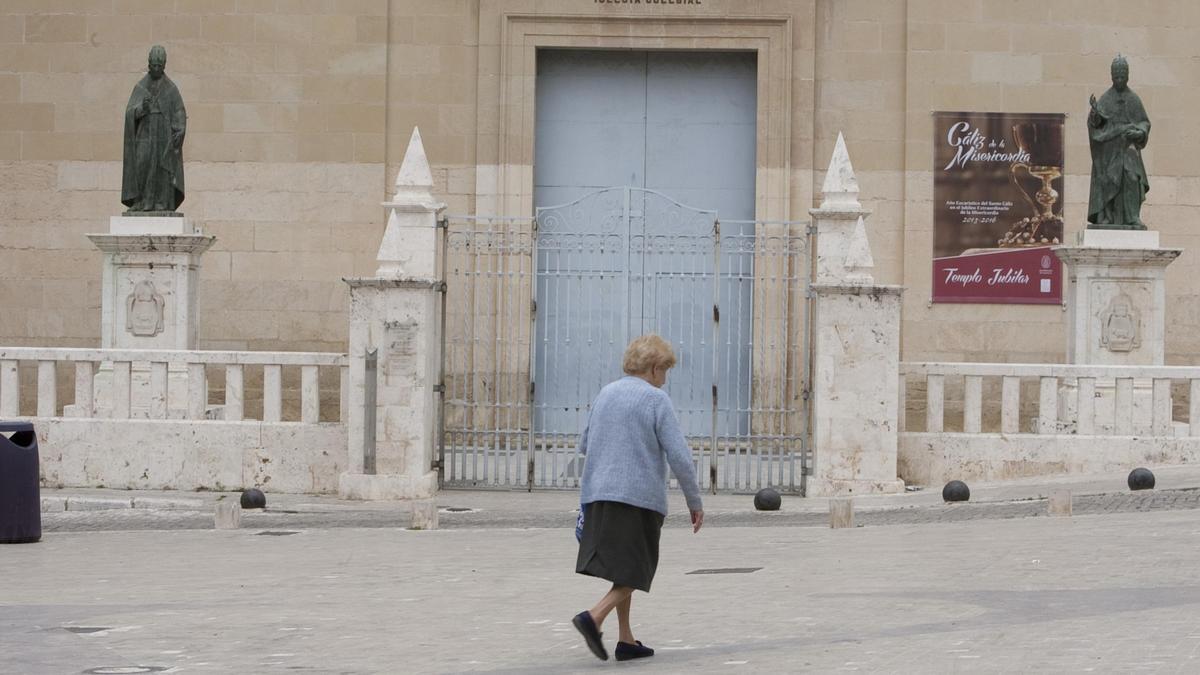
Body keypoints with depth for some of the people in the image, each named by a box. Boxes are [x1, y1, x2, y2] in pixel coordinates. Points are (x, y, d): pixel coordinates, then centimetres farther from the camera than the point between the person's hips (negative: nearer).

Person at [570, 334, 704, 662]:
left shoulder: (605, 394, 11)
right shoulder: (657, 400, -7)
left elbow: (585, 446, 22)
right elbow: (679, 457, -11)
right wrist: (695, 502, -2)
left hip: (599, 495, 6)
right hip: (640, 498, -6)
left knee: (624, 570, 15)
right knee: (634, 573, 0)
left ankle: (626, 640, 14)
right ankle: (594, 617, -21)